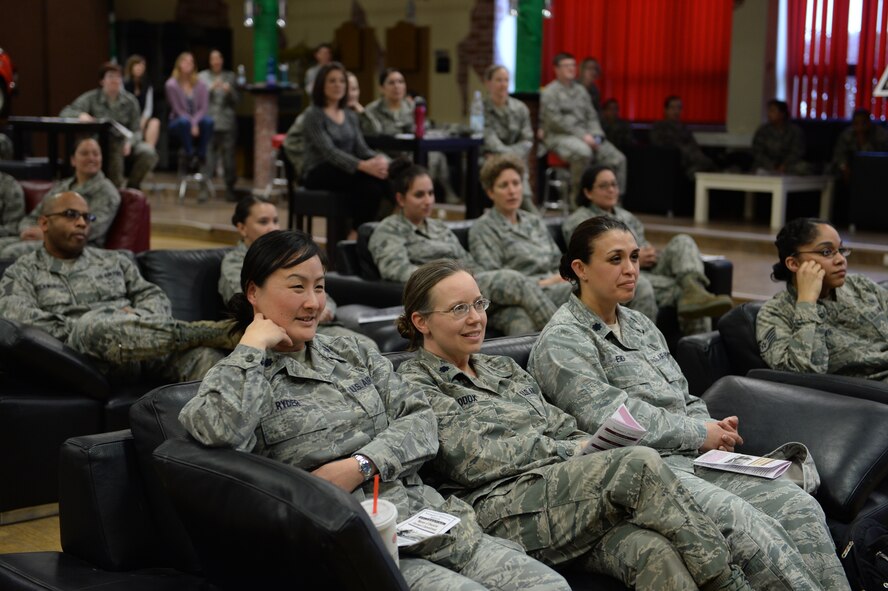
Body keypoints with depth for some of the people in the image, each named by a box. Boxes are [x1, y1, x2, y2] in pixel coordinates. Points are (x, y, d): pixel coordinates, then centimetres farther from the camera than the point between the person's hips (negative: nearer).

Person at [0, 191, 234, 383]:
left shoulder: (114, 261, 27)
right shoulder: (23, 273, 16)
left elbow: (154, 297, 20)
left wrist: (137, 321, -5)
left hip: (138, 340, 4)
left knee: (200, 354, -29)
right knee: (96, 323, -39)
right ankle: (209, 332, -33)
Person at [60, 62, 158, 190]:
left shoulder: (130, 101, 4)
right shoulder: (92, 98, -2)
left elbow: (136, 130, 3)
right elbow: (65, 113, -9)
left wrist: (129, 142, -21)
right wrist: (81, 114, -32)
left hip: (124, 142, 3)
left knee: (149, 152, -24)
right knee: (114, 151, -37)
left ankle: (132, 187, -1)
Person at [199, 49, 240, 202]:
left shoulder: (230, 76, 15)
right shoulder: (202, 76, 12)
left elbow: (235, 101, 12)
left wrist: (229, 91, -7)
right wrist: (211, 89, -10)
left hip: (227, 122, 1)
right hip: (209, 121, -1)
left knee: (229, 154, -5)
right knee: (208, 154, -9)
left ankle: (230, 188, 1)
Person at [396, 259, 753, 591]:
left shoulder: (503, 368, 26)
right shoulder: (416, 383, 5)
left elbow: (564, 430, 20)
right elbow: (473, 458, -8)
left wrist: (593, 446, -4)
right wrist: (571, 451, -6)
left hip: (568, 492, 6)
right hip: (503, 511, -6)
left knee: (653, 550, -28)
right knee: (640, 465, -28)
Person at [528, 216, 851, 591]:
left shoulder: (640, 325, 21)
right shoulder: (563, 340, -5)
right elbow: (605, 416, -16)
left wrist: (714, 430, 1)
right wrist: (699, 433, -11)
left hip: (692, 460, 8)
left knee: (800, 507, -13)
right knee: (746, 525, -29)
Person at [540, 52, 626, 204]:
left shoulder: (581, 90, 20)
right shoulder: (550, 92, -1)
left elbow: (592, 116, 17)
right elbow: (556, 121, -12)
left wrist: (596, 135, -4)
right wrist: (583, 135, -18)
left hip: (584, 136, 7)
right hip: (559, 136, -7)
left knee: (618, 159, -11)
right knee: (583, 152, -39)